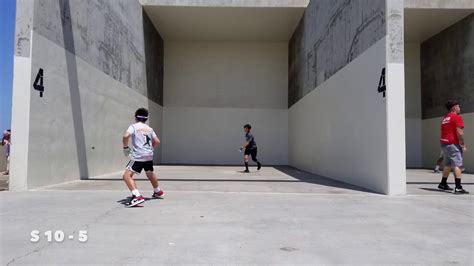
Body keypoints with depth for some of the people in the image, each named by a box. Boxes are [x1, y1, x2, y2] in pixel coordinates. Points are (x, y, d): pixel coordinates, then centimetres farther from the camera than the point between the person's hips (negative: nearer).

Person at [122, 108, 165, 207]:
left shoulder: (133, 126, -1)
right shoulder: (149, 128, 14)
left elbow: (126, 136, -18)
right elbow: (157, 141, 13)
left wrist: (125, 147, -4)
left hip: (138, 156, -6)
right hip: (149, 155, 7)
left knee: (127, 175, -8)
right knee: (150, 173, 28)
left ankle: (137, 196, -24)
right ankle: (158, 192, 47)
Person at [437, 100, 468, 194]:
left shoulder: (445, 118, 17)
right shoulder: (457, 117, -8)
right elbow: (459, 132, -15)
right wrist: (463, 145, -11)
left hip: (444, 143, 9)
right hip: (453, 144, -9)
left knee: (448, 164, 18)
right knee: (457, 165, -10)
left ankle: (443, 184, 25)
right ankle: (458, 188, -16)